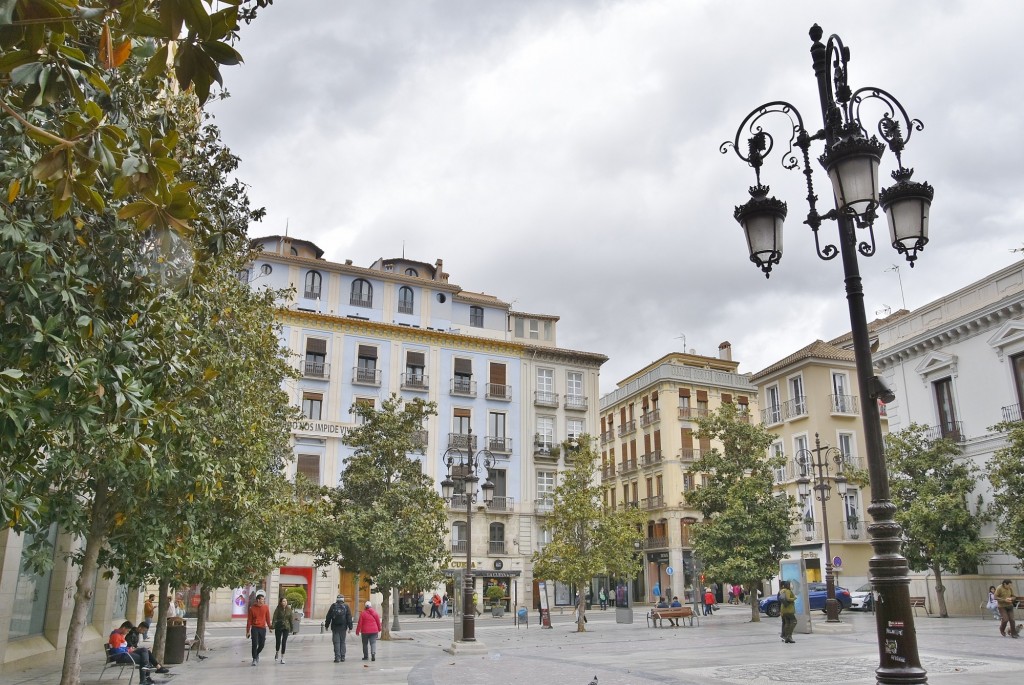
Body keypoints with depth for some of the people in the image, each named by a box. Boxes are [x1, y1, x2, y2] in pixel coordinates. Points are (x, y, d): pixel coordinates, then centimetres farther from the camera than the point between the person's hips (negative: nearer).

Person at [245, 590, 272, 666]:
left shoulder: (266, 607, 2)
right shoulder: (252, 608, -4)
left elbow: (268, 618, 8)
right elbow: (249, 620, -1)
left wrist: (269, 627, 8)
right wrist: (248, 631, -1)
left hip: (263, 628, 2)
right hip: (255, 628, -2)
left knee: (262, 645, 6)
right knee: (255, 644, -9)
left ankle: (257, 654, 35)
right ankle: (254, 659, 5)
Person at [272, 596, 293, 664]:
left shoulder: (289, 609, 1)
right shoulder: (278, 609, -8)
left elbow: (290, 619, 8)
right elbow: (275, 618, -14)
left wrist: (291, 627, 12)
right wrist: (273, 625, -26)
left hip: (286, 627, 1)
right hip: (278, 627, -1)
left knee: (284, 642, -4)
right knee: (278, 641, 6)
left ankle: (282, 658, 3)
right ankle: (277, 652, 37)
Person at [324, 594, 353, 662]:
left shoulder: (333, 606, 1)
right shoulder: (346, 606, 1)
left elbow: (328, 617, 5)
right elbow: (349, 617, -1)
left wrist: (326, 625, 15)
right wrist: (350, 627, 2)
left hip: (335, 627, -1)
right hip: (343, 627, 1)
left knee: (336, 643, 0)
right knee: (342, 642, 12)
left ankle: (337, 658, -7)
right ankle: (342, 657, 12)